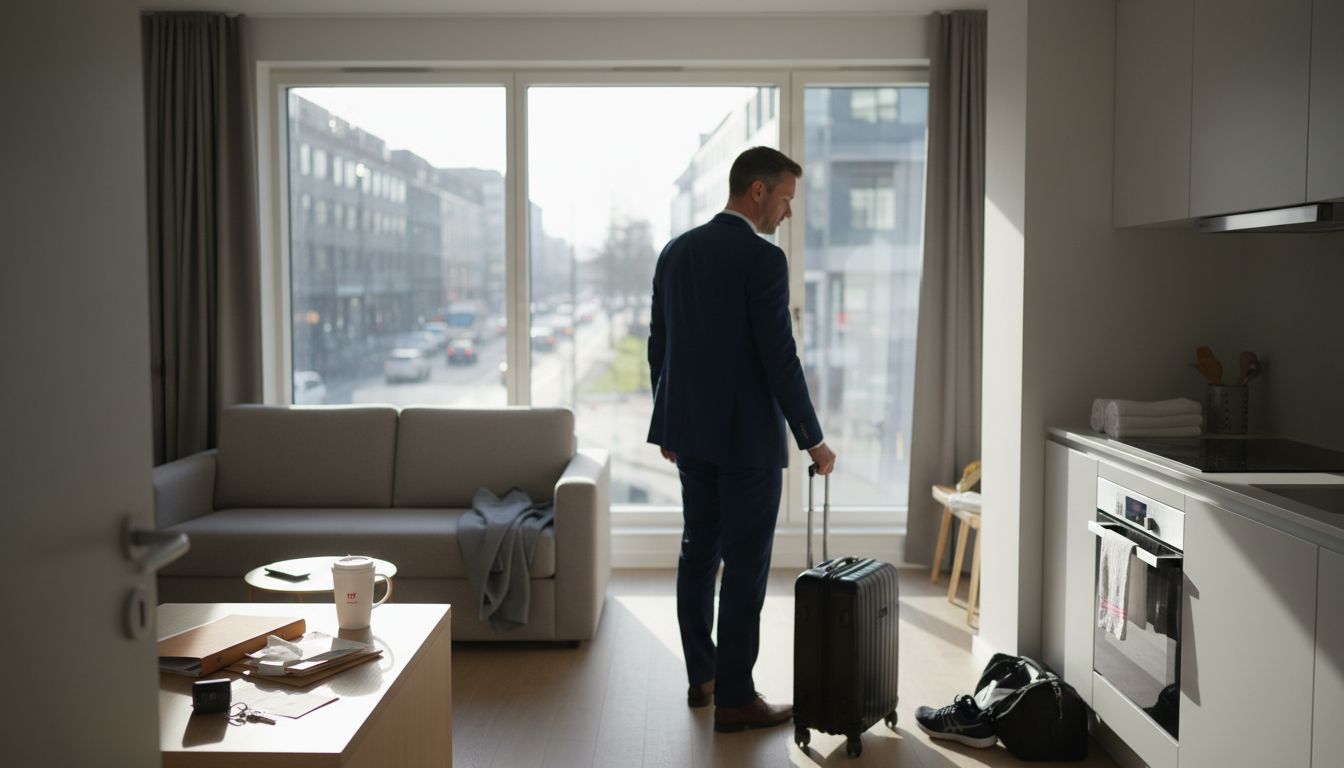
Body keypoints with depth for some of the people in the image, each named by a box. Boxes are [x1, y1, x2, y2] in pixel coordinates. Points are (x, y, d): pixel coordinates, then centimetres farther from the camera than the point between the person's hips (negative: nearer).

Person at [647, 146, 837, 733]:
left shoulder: (675, 251, 7)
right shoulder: (763, 259, -15)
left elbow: (658, 346, 11)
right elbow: (779, 358, -17)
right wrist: (812, 440, -9)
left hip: (690, 431, 8)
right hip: (747, 436, -8)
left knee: (698, 552, 15)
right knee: (745, 565, 0)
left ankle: (701, 677, 26)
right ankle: (734, 699, 6)